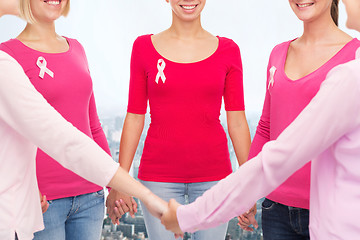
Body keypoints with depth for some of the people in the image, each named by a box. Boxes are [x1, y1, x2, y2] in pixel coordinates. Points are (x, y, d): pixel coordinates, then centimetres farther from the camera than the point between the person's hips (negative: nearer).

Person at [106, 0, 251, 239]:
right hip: (159, 175, 0)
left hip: (214, 174, 1)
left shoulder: (228, 50, 3)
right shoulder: (144, 47, 2)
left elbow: (237, 122, 4)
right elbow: (134, 119, 3)